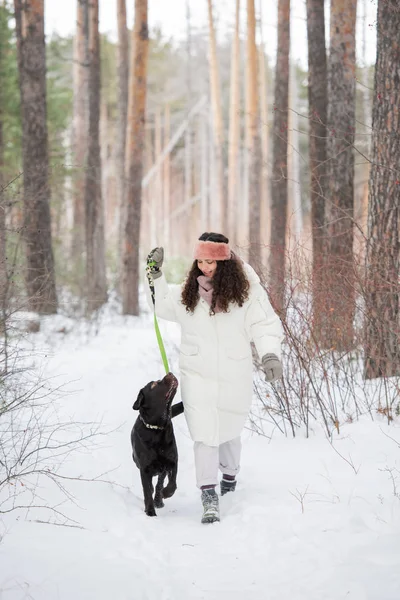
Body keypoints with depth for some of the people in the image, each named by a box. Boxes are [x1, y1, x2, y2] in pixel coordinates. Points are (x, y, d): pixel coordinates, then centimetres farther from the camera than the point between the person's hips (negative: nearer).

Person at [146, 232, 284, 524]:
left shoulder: (246, 291, -7)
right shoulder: (188, 292, 6)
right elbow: (164, 307, 25)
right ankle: (210, 497, -12)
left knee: (228, 431, 16)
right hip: (197, 376, 2)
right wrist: (157, 277, 15)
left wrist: (270, 353, -24)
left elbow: (266, 325, -8)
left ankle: (230, 473, 44)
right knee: (204, 435, -10)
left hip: (234, 377, -1)